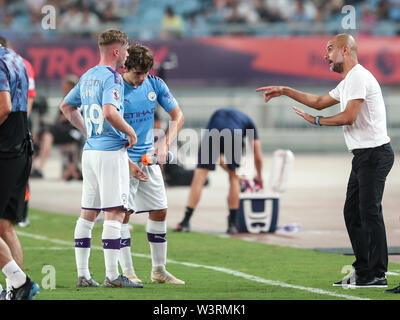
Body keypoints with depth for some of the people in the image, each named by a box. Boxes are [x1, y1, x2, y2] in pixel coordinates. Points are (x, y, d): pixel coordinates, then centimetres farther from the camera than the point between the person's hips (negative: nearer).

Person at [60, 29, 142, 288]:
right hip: (111, 152, -9)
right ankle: (112, 275, -8)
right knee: (115, 213, -7)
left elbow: (66, 107, 26)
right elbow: (110, 112, -27)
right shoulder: (112, 77, -12)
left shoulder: (87, 77, 14)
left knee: (88, 213, 10)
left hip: (90, 150, 9)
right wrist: (130, 132, -13)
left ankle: (83, 274, 11)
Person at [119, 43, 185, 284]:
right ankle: (127, 271, -2)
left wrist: (165, 143, -7)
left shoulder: (155, 84, 1)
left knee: (160, 211, 6)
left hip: (149, 158, 5)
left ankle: (159, 270, 16)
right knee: (123, 213, -9)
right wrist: (128, 163, -17)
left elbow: (178, 116, 8)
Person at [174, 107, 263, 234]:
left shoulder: (217, 114, 43)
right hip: (234, 137, -1)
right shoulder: (249, 122, 37)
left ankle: (186, 221, -1)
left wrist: (232, 173, 53)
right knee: (233, 178, 18)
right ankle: (232, 224, 18)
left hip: (212, 136, 1)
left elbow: (218, 158, 44)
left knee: (199, 179, 4)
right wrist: (259, 177, 51)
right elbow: (258, 157, 35)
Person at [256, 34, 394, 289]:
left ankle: (377, 275, -12)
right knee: (353, 213, 10)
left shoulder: (359, 77, -12)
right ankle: (363, 272, 13)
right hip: (363, 155, 11)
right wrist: (284, 91, 34)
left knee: (370, 212, -12)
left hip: (374, 153, -11)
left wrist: (317, 121, -5)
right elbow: (320, 102, 34)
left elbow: (349, 117, -19)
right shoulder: (348, 82, 22)